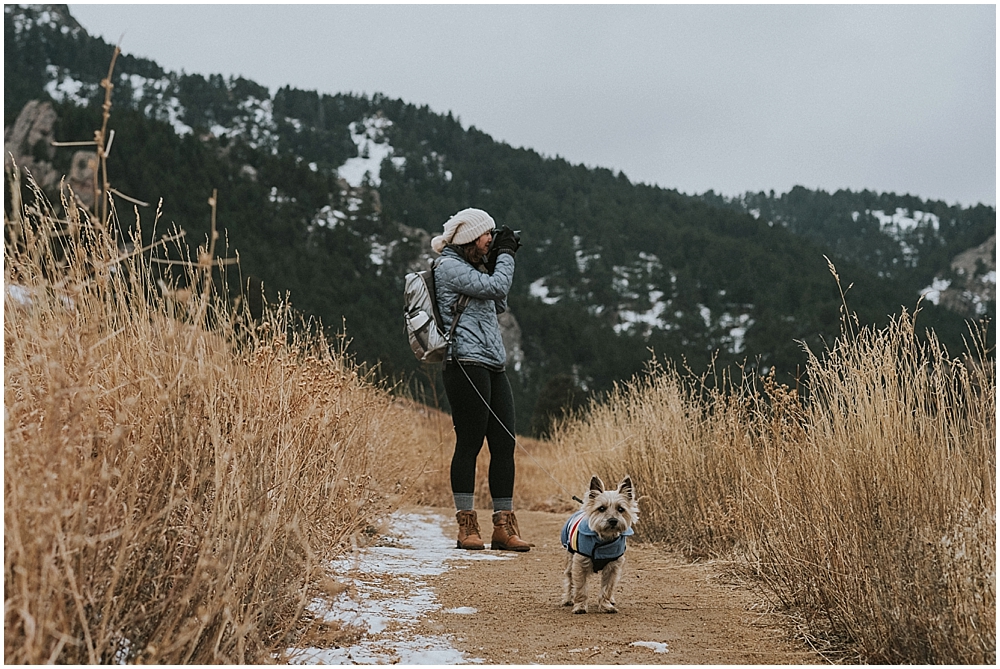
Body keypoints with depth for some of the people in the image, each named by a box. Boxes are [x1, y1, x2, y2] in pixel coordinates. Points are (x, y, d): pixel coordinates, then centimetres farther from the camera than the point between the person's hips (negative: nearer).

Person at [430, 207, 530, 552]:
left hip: (492, 367, 9)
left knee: (504, 444, 4)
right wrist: (505, 255, 4)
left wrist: (500, 260, 19)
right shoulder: (449, 266, -4)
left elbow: (499, 304, 26)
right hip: (467, 365, -9)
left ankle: (503, 527, 6)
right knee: (469, 443, -6)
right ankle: (466, 526, 0)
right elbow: (495, 287, -12)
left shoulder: (470, 267, 25)